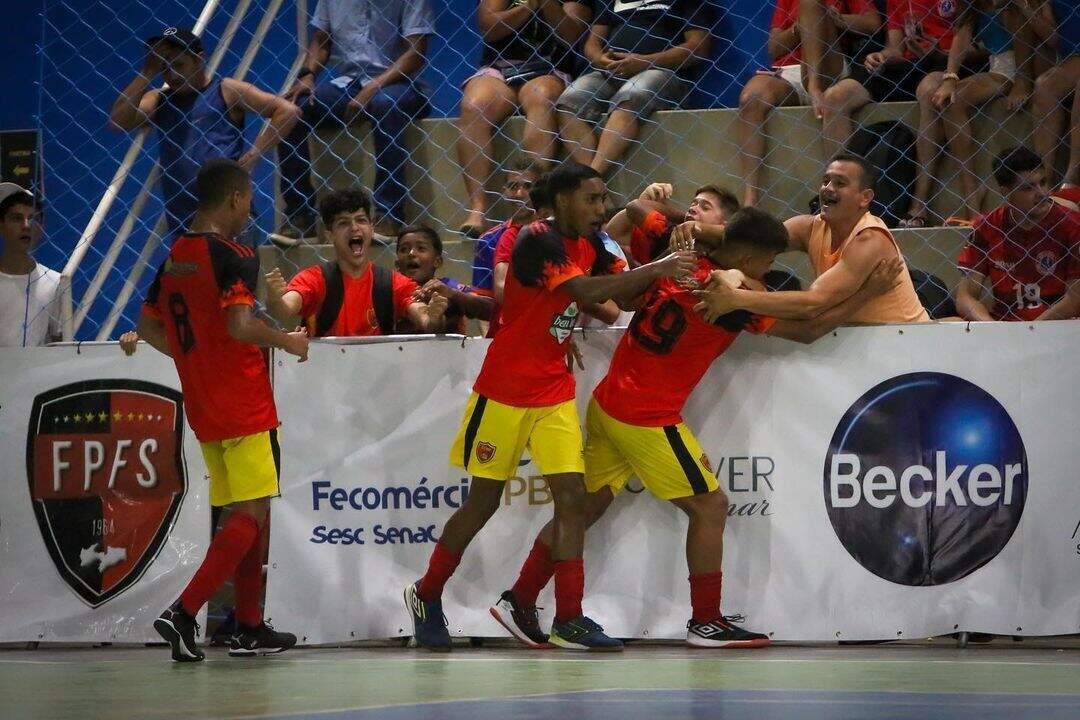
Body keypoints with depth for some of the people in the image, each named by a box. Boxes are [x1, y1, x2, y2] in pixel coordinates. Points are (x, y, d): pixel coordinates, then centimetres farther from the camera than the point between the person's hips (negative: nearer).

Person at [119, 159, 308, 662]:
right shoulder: (233, 256, -13)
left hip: (202, 409, 8)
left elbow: (149, 327, 16)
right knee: (252, 515, -6)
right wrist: (287, 341, -9)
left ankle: (249, 628, 18)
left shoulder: (174, 257, 10)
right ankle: (183, 613, -17)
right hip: (245, 407, -8)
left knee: (244, 513, 15)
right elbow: (240, 324, -25)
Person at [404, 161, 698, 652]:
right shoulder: (537, 241, -18)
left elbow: (624, 295, -1)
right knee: (483, 501, 3)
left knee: (571, 495, -6)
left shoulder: (589, 246, 6)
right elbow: (585, 290, -32)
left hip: (556, 393, 6)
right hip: (504, 391, -6)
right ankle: (425, 596, 22)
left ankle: (568, 619, -6)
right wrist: (655, 269, -30)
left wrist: (662, 270, -18)